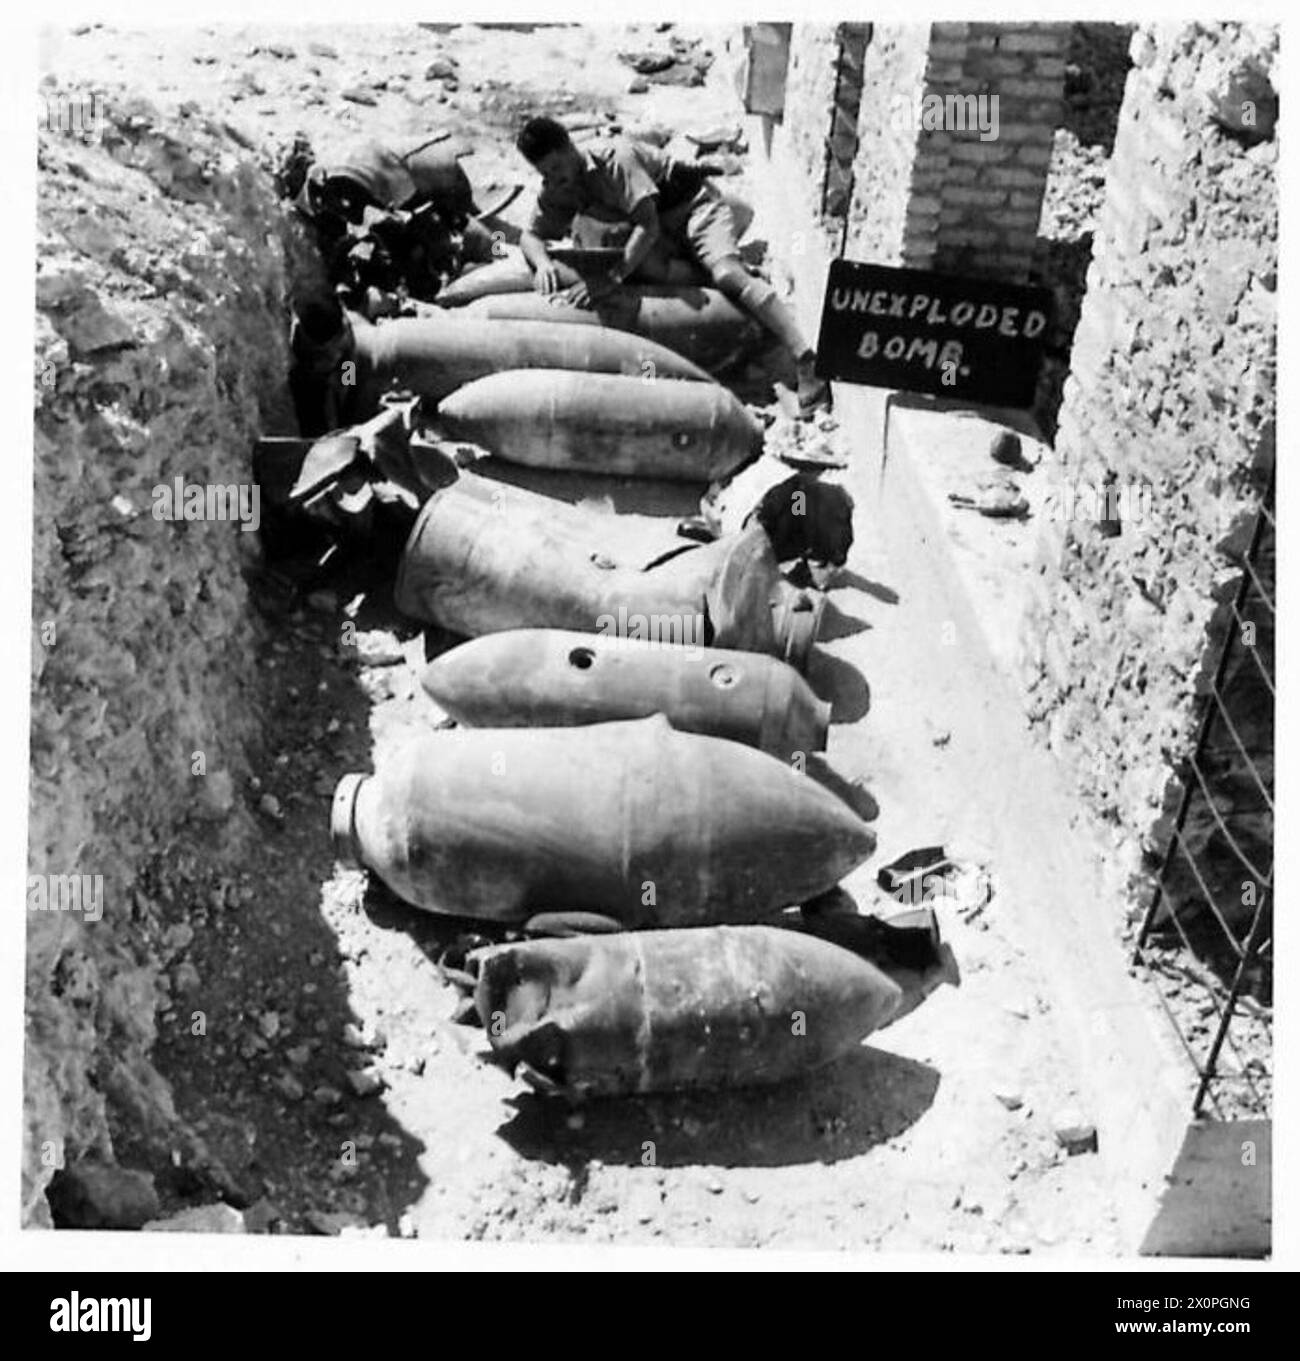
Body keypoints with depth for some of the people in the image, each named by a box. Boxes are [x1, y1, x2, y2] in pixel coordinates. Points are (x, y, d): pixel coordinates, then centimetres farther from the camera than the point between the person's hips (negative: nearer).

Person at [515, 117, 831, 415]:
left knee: (727, 273, -30)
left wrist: (611, 279, -43)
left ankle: (806, 362, -37)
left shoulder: (615, 159, -28)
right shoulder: (555, 192, -6)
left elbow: (648, 225, -34)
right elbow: (530, 236, -2)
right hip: (656, 222, 7)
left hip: (692, 203, -7)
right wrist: (543, 262, -27)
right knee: (646, 268, -29)